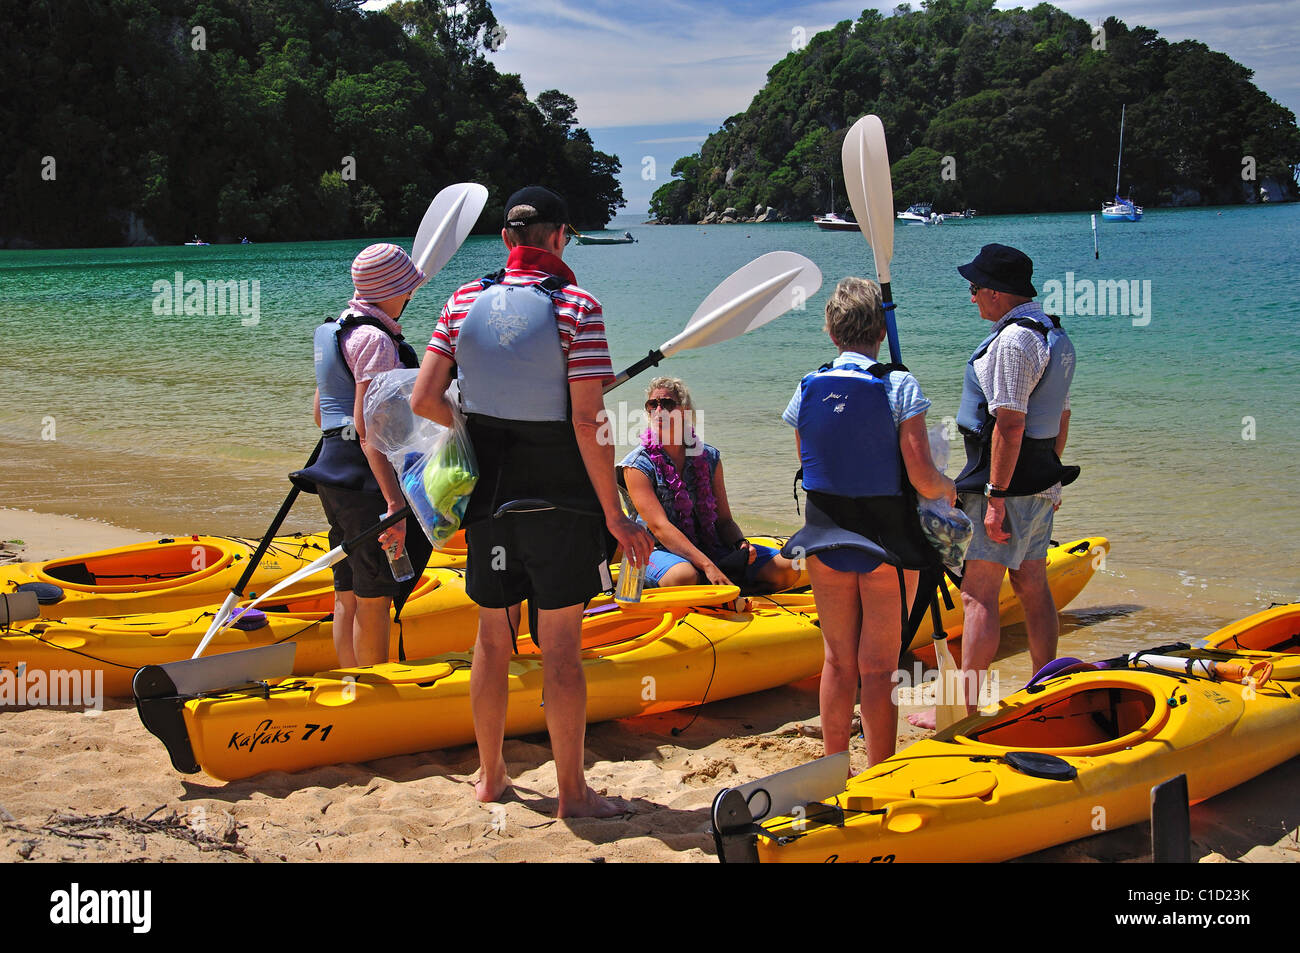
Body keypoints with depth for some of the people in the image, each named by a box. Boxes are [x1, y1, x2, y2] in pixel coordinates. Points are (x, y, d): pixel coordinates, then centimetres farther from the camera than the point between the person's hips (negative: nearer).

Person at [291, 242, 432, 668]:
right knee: (374, 598, -1)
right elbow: (366, 425, -22)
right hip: (367, 477, -10)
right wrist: (394, 503, -26)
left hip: (335, 472, 10)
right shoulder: (375, 339, -15)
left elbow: (319, 409, 22)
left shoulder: (335, 330, 15)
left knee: (348, 594, 15)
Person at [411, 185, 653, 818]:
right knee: (560, 646, 3)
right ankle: (572, 792, 11)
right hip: (559, 503, -4)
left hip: (487, 497, 4)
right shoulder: (576, 307, -13)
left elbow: (423, 399, -2)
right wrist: (614, 514, -11)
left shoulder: (465, 302, 0)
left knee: (493, 636, 15)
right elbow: (588, 422, -17)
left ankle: (490, 776, 28)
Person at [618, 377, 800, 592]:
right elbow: (660, 527, -19)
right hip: (661, 551, -4)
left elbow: (724, 520, 11)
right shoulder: (637, 465, -7)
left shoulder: (709, 458, 8)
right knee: (684, 577, -41)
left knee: (787, 568, -12)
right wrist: (707, 566, -30)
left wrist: (740, 544, -14)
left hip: (711, 547, 5)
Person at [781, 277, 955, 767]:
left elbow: (810, 471, 5)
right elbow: (922, 478, -15)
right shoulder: (899, 386, -13)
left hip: (825, 541, 4)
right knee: (878, 667, 3)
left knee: (838, 660, 15)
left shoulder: (808, 389, -2)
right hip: (887, 543, -4)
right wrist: (948, 488, 6)